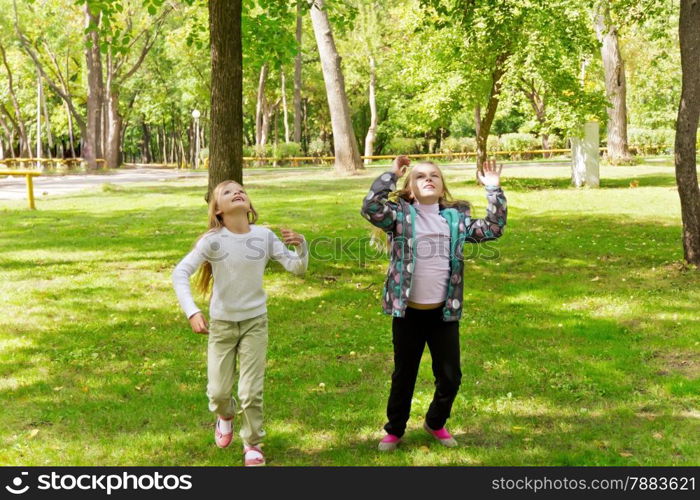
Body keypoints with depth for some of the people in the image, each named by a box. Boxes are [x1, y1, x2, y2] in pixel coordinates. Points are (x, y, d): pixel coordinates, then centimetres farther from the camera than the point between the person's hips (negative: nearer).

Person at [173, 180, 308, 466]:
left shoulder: (264, 236, -10)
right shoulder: (212, 240, -16)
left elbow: (297, 268, -10)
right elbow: (180, 274, -18)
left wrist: (301, 246, -31)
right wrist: (192, 312, -31)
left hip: (254, 322, 1)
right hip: (221, 323, 0)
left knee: (251, 391, 2)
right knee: (218, 392, 6)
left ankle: (252, 445, 26)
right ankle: (225, 416, 42)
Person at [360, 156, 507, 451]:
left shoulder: (456, 218, 5)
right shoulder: (401, 215, -5)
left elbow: (493, 229, 2)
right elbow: (370, 208, -21)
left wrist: (493, 189, -4)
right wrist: (391, 174, -20)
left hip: (444, 312, 2)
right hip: (408, 312, -2)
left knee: (450, 376, 9)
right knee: (404, 375, 13)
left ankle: (435, 423, 36)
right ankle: (394, 430, 32)